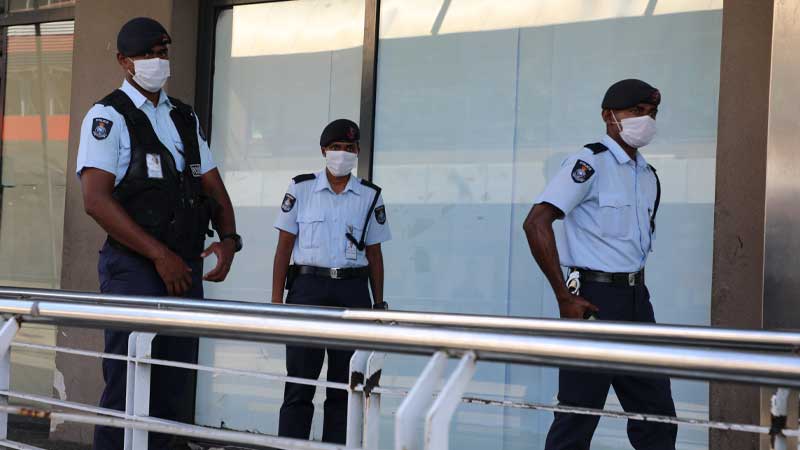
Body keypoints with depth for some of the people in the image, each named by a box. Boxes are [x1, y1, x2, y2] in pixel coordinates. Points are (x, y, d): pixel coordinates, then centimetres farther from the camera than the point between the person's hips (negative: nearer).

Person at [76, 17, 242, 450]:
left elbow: (214, 188, 19)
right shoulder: (109, 116, -2)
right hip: (134, 268, -6)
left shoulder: (185, 117, 19)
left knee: (175, 393, 8)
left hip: (186, 268, 6)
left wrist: (229, 239, -2)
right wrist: (160, 255, -16)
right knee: (126, 391, -6)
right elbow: (96, 199, -13)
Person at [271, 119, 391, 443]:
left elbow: (374, 255, 11)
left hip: (353, 291, 2)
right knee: (299, 381, -3)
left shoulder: (370, 196, 10)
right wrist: (277, 300, -3)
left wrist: (379, 304, 6)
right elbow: (284, 247, 4)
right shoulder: (301, 189, 5)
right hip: (308, 286, -2)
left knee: (345, 383, 4)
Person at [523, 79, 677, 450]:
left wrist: (638, 290, 13)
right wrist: (565, 298, -18)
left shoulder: (648, 175, 15)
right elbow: (536, 224, -19)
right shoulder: (590, 162, -10)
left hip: (636, 299, 8)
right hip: (595, 298, -8)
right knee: (578, 417, -3)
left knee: (657, 414, 10)